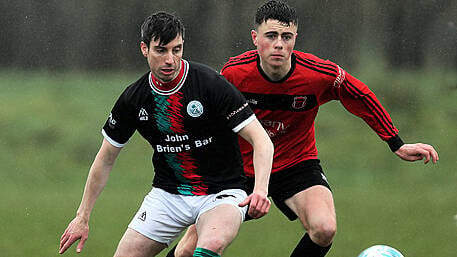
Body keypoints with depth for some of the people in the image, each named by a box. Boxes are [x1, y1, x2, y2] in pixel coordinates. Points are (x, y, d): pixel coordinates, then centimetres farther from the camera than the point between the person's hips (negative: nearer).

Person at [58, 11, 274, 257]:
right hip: (167, 195, 5)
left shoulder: (211, 84, -15)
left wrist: (260, 189, -32)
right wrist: (82, 217, 11)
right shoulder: (133, 98, -3)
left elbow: (261, 140, -16)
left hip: (220, 193, -4)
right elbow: (105, 159, 11)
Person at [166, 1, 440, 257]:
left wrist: (397, 144, 2)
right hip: (241, 168, 0)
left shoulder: (321, 74, -21)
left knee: (324, 230, -29)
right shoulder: (233, 72, -19)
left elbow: (364, 99, -2)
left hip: (297, 166, 0)